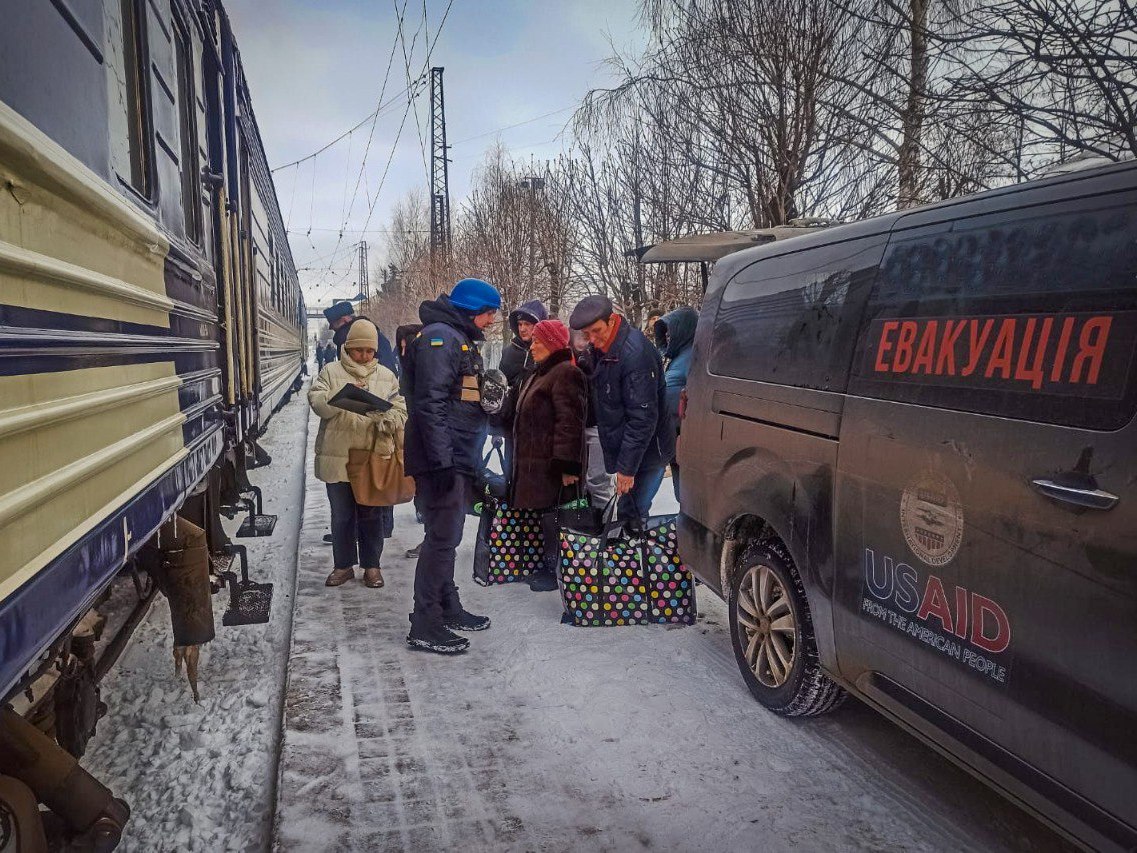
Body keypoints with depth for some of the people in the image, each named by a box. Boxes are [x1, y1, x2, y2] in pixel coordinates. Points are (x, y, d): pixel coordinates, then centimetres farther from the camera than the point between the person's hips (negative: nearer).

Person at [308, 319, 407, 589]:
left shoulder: (386, 376, 9)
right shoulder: (331, 372, 4)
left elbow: (400, 409, 4)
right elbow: (317, 403, -7)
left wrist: (386, 420, -17)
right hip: (338, 458, -1)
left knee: (373, 514, 9)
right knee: (341, 515, 10)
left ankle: (372, 565, 23)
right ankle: (343, 565, 25)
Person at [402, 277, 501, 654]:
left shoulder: (461, 340, 20)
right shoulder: (439, 338, -14)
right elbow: (430, 404, -23)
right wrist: (442, 460, -26)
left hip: (457, 460, 10)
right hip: (442, 460, -10)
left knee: (447, 536, 17)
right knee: (442, 538, -8)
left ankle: (448, 608, 29)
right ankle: (425, 626, -1)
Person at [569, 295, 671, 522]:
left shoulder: (635, 353, -25)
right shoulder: (600, 348, 3)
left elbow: (643, 417, -25)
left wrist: (627, 467, -21)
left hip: (646, 453, -8)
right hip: (622, 447, 9)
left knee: (632, 514, -3)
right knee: (628, 511, 18)